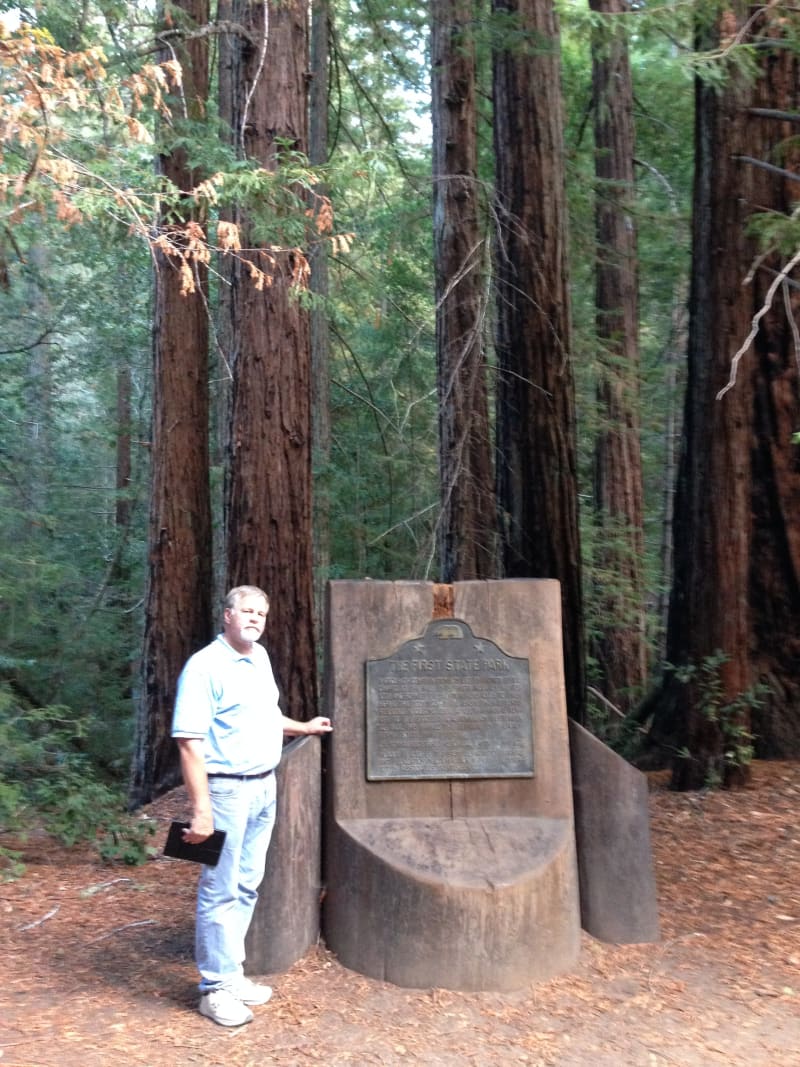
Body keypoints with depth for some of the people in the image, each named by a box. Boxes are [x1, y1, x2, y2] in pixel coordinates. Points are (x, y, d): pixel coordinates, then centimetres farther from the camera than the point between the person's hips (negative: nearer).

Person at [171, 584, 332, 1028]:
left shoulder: (260, 656, 10)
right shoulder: (205, 667, -16)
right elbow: (189, 742, -20)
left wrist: (304, 727, 30)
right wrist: (201, 811, -23)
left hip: (264, 787, 8)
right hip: (227, 790, -8)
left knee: (246, 887, 15)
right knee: (221, 891, 2)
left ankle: (232, 974, 28)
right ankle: (216, 988, 16)